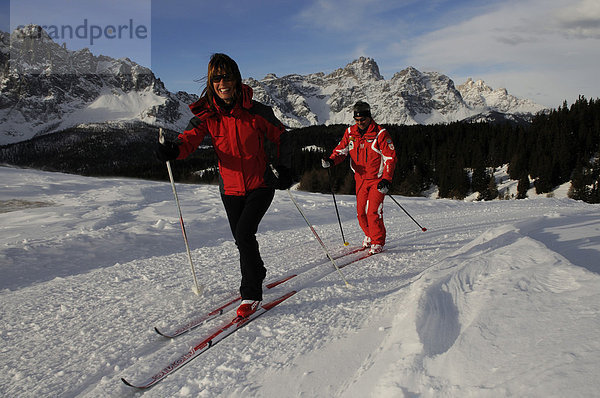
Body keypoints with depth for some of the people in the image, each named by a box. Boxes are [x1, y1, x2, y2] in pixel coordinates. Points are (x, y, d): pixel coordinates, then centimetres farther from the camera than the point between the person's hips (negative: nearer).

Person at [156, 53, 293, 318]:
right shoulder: (207, 115, -4)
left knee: (244, 233, -18)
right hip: (230, 189, 4)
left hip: (261, 185, -4)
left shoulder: (255, 111, -10)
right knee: (241, 239, 14)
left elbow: (280, 137, 2)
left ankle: (251, 294, -3)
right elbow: (191, 137, -18)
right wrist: (174, 149, -39)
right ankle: (258, 272, 43)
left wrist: (284, 168, -5)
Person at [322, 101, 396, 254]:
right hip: (361, 179, 5)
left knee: (373, 211, -13)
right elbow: (341, 150, 8)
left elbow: (390, 158, -11)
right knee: (361, 211, 6)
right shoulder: (350, 132, 2)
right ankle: (369, 236, 31)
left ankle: (378, 243, 3)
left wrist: (386, 180, -20)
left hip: (377, 179, -5)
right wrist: (331, 160, -14)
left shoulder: (380, 134, -11)